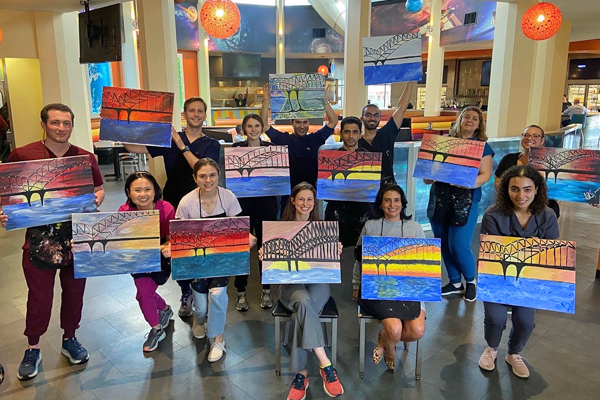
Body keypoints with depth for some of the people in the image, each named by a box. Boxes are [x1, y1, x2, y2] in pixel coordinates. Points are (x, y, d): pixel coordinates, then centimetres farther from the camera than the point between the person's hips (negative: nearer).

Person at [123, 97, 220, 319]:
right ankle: (186, 294, 26)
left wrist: (182, 146, -16)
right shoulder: (170, 139, 4)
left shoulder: (211, 145, 3)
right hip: (174, 203, 1)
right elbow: (135, 148, -4)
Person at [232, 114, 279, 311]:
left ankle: (266, 290, 21)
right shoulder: (236, 147, 4)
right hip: (243, 203, -1)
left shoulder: (271, 148, 7)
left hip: (266, 203, 1)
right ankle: (241, 293, 15)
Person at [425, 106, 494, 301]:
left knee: (458, 246, -7)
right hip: (439, 198, 4)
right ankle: (455, 283, 28)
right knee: (444, 245, 9)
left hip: (465, 201, -4)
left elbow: (486, 174, -2)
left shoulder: (482, 146, 4)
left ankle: (471, 281, 21)